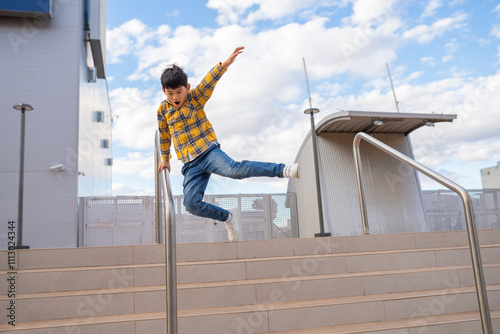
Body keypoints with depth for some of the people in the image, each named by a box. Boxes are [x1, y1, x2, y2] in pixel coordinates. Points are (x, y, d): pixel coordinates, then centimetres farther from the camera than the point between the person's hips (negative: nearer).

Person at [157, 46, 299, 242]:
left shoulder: (196, 98, 2)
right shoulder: (163, 110, 11)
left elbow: (209, 81, -17)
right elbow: (164, 135, 27)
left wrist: (225, 65, -34)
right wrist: (165, 158, 39)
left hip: (208, 151, -4)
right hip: (191, 165, 4)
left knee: (233, 169, -33)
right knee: (191, 204, -12)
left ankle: (284, 170, -30)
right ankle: (228, 217, 7)